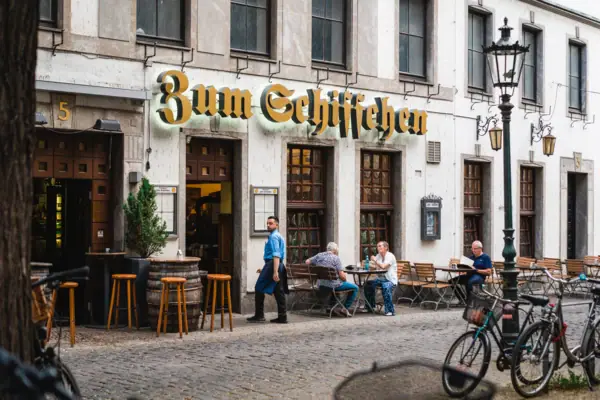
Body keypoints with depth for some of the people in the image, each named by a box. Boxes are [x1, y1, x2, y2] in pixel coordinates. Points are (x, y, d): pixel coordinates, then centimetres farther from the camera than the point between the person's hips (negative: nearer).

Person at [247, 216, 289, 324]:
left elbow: (276, 255, -21)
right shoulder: (279, 236, 19)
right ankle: (282, 317, 6)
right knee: (279, 291, 7)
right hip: (279, 265, 9)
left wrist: (275, 272, -26)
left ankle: (259, 315, 1)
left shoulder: (273, 237, -12)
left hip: (272, 264, -9)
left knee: (259, 289, -1)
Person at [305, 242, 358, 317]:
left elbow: (307, 262, 18)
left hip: (321, 286, 7)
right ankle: (345, 309, 9)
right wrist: (345, 279, 6)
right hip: (332, 285, -7)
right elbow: (342, 276, -17)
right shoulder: (336, 258, -11)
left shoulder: (319, 255, 4)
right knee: (355, 288, 7)